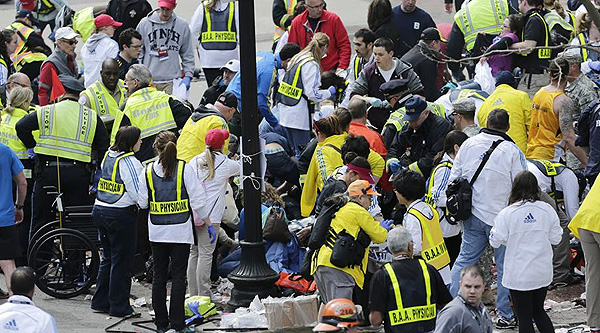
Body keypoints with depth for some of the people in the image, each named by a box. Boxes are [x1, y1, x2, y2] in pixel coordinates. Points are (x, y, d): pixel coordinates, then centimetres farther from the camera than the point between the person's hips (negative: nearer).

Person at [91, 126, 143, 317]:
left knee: (108, 258, 18)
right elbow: (138, 194, -19)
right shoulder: (129, 162, -17)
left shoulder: (108, 156, 7)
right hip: (121, 215, -8)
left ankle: (100, 302, 22)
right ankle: (118, 307, 6)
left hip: (100, 211, 8)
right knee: (121, 261, 2)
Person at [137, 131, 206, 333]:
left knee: (159, 276, 9)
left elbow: (142, 203, 5)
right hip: (181, 231, -2)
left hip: (157, 232, 2)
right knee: (178, 276, 0)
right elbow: (198, 199, -8)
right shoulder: (185, 169, -8)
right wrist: (207, 221, 7)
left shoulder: (147, 172, -1)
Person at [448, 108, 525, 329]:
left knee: (465, 259, 14)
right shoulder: (512, 152, -12)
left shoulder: (469, 144, 1)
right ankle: (506, 316, 10)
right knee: (505, 266, 6)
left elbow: (453, 179, 7)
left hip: (473, 217, 4)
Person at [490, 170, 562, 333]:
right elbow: (555, 239, 5)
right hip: (542, 272, 4)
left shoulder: (506, 214, -13)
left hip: (519, 275, -4)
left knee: (524, 317, 4)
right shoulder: (547, 210, -3)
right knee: (538, 311, 21)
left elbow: (495, 241, -7)